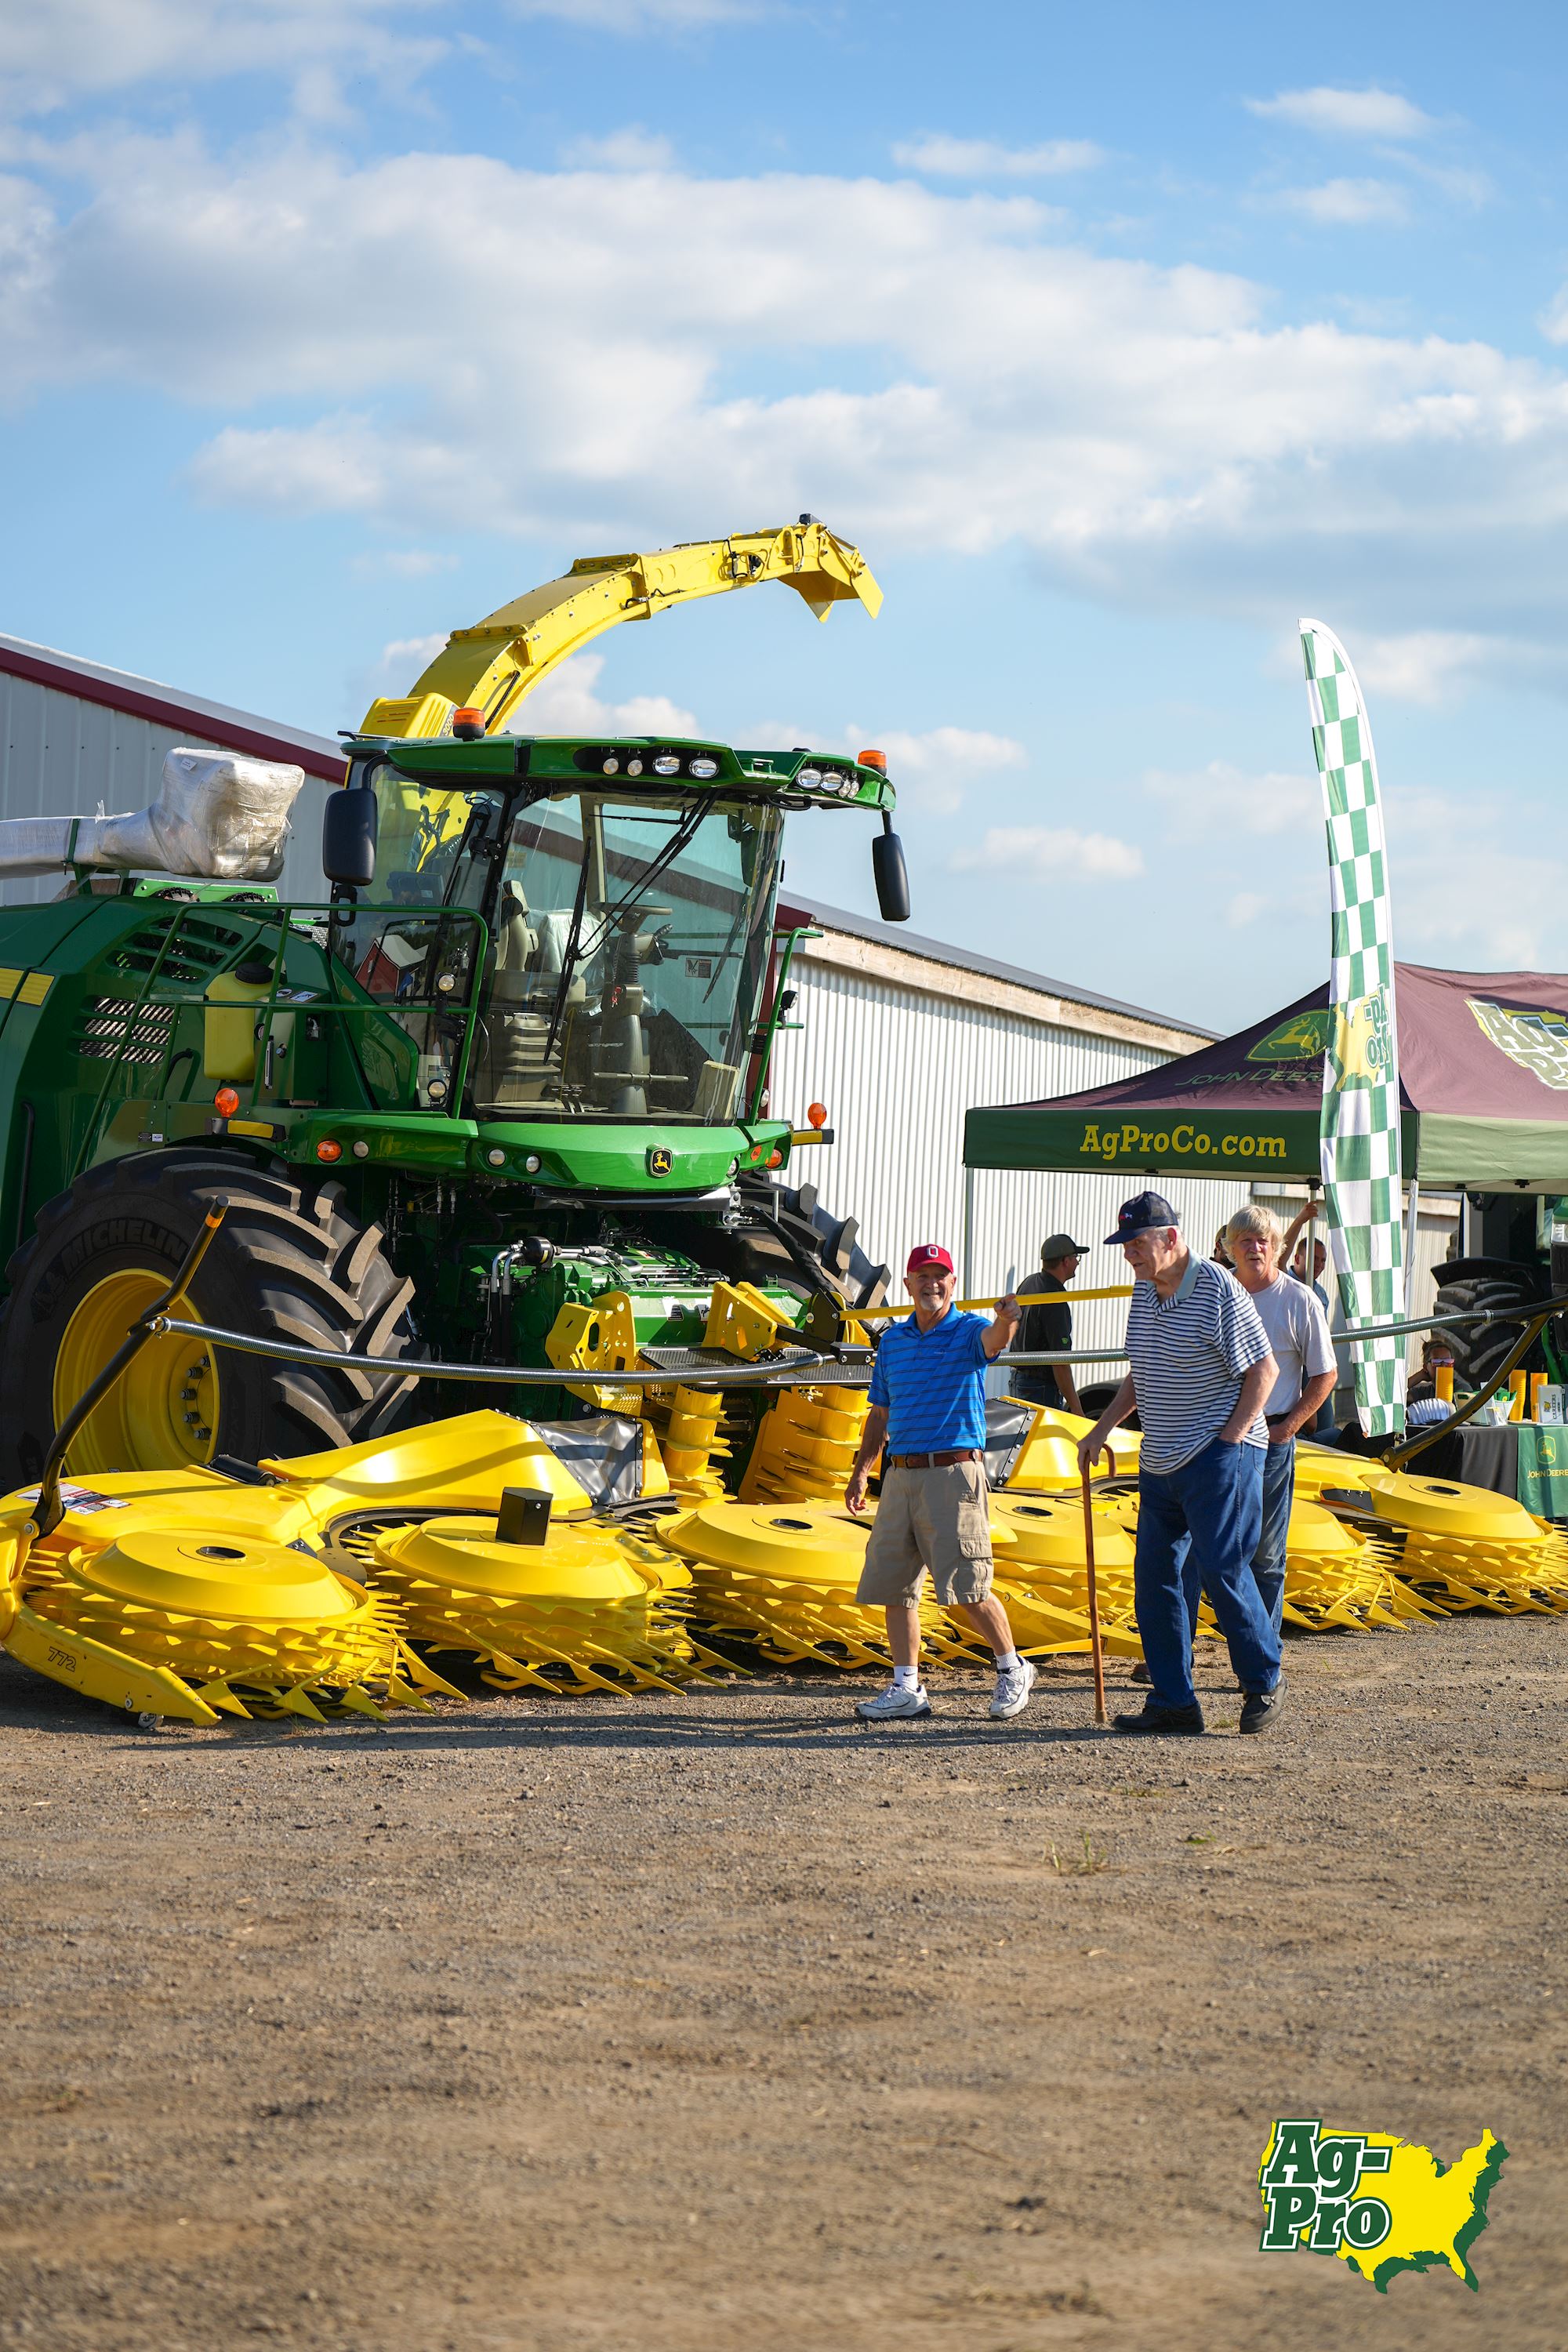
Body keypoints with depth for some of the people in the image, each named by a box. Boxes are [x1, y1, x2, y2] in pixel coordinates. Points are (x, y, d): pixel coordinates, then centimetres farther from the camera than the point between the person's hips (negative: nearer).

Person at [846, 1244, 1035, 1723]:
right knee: (894, 1588, 5)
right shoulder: (893, 1339, 15)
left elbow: (994, 1339, -27)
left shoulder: (969, 1332, -2)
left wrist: (1007, 1318, -50)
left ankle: (1013, 1670, 11)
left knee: (966, 1588, -8)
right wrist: (861, 1471, 16)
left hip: (954, 1472, -6)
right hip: (900, 1475, 6)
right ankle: (906, 1689, 13)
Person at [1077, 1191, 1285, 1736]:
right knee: (1156, 1579, 5)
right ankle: (1173, 1702, 11)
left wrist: (1230, 1439, -14)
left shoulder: (1218, 1289, -12)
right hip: (1161, 1463, 8)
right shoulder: (1144, 1291, 12)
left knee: (1221, 1569, -11)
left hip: (1219, 1460, -8)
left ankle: (1264, 1683, 6)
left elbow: (1263, 1369, -10)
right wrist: (1103, 1428, 16)